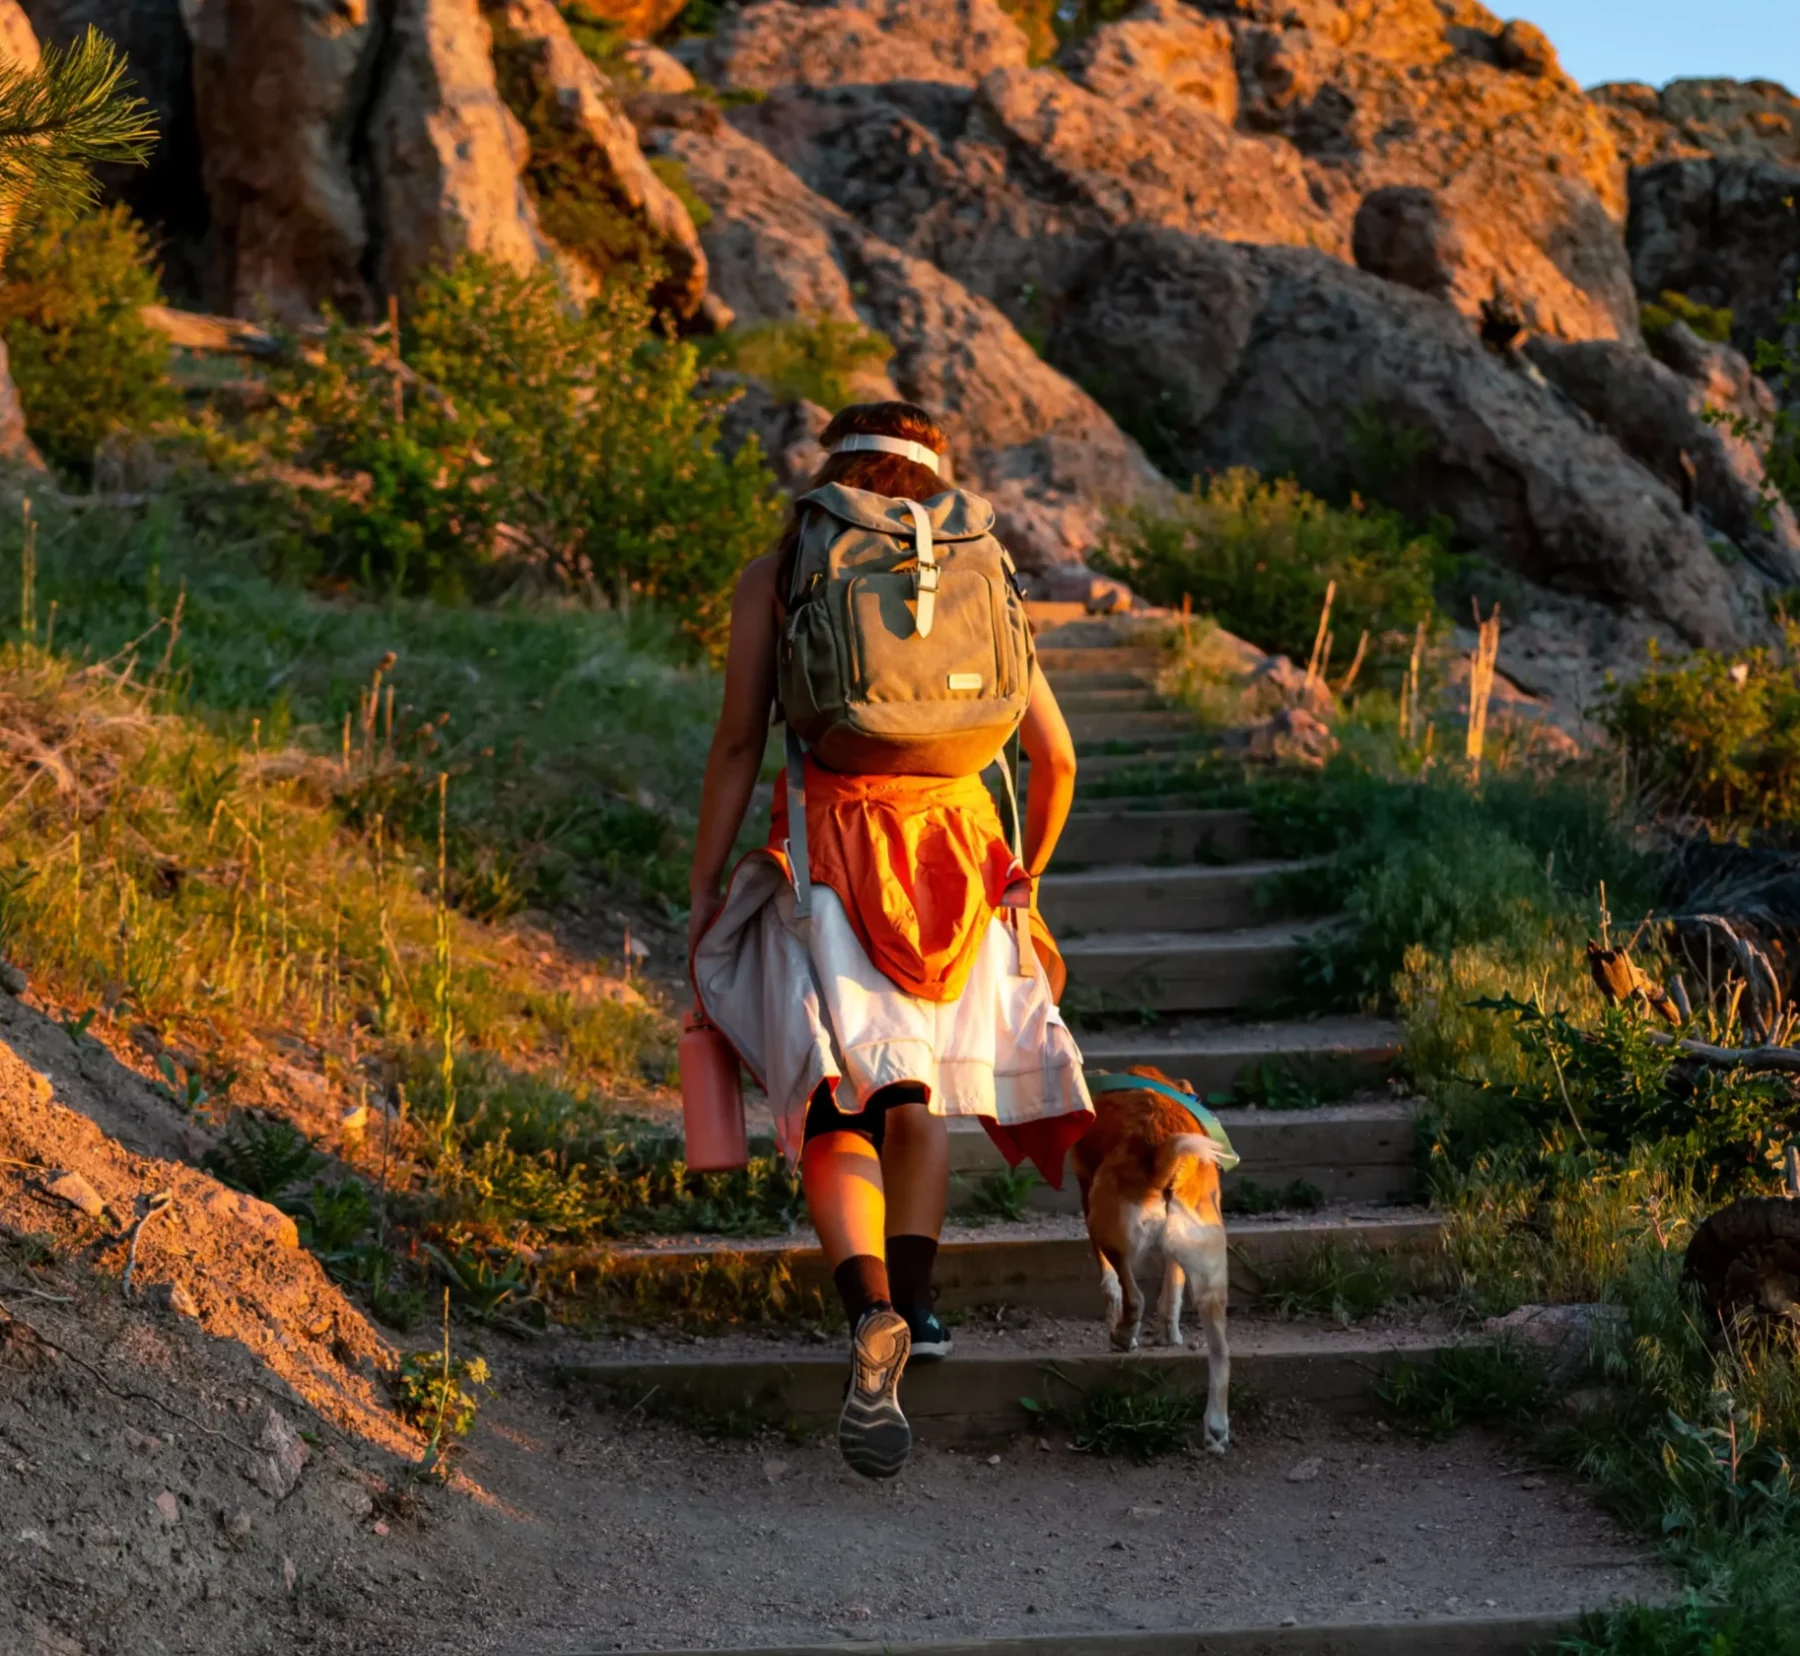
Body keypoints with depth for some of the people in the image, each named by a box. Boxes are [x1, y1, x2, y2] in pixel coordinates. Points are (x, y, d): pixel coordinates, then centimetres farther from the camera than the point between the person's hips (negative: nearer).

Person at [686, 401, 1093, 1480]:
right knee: (920, 1093, 23)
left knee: (836, 1108, -4)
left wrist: (704, 887, 5)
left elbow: (739, 743, 0)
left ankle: (873, 1314, -27)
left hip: (830, 847, -2)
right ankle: (913, 1304, 24)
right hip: (955, 849, 3)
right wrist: (1024, 877, 25)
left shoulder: (775, 576, 6)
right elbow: (1056, 757, 11)